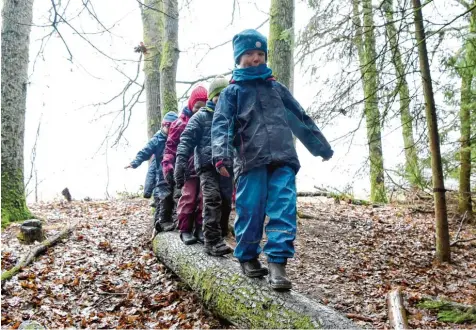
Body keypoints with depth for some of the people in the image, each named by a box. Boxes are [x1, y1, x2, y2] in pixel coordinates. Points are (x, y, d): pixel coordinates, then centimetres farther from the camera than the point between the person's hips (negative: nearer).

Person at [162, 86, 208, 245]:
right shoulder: (181, 123, -2)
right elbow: (170, 146, -1)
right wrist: (168, 167, -9)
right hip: (189, 168, -3)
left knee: (204, 198, 5)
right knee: (188, 197, -3)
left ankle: (200, 228, 14)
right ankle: (185, 230, 6)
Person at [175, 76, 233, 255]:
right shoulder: (201, 116, 5)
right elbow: (187, 139, -2)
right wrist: (181, 161, -14)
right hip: (207, 165, -4)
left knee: (226, 202, 4)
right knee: (212, 200, -18)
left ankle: (220, 238, 18)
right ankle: (212, 242, -19)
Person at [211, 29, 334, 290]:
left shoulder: (277, 88, 21)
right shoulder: (232, 92, 11)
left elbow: (300, 119, 27)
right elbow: (221, 123, -5)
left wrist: (321, 147, 30)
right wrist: (221, 154, -24)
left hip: (283, 160, 3)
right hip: (251, 161, -2)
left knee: (283, 210, -10)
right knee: (250, 211, -1)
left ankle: (277, 264, -13)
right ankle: (247, 257, 20)